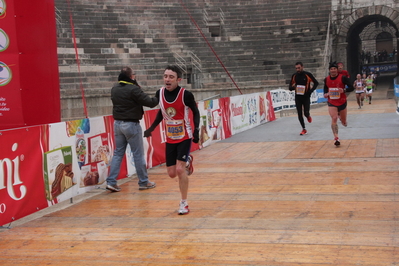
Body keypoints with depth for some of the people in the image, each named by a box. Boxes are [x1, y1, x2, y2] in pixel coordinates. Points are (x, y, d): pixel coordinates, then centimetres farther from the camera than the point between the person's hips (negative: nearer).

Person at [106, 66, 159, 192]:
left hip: (117, 123, 7)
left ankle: (111, 182, 7)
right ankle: (143, 182, 14)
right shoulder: (133, 89, -16)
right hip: (131, 124, -7)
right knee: (138, 154, 4)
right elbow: (149, 102, -17)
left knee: (118, 153, 12)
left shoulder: (114, 89, 6)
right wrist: (158, 98, 3)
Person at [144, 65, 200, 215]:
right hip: (170, 139, 5)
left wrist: (196, 130, -15)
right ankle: (187, 161, 43)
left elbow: (195, 112, -4)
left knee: (180, 170, -15)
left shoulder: (186, 95, -19)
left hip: (185, 137, -4)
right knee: (172, 173, 8)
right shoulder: (160, 93, -6)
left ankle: (184, 204, 2)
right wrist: (151, 128, 11)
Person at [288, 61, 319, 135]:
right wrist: (292, 87, -17)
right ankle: (304, 129, 16)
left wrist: (311, 91, -12)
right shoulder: (294, 76, 3)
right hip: (298, 97, 3)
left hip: (306, 97, -3)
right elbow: (290, 87, 7)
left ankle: (308, 116, 28)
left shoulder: (308, 74, -8)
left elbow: (316, 83, -1)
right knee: (299, 114, 3)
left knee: (306, 113, -11)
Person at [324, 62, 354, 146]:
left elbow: (351, 87, -10)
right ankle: (336, 138, -23)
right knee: (334, 119, -22)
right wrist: (325, 93, -2)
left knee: (344, 123, 12)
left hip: (342, 102, 0)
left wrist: (344, 90, -29)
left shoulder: (343, 78, -11)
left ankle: (340, 115, 51)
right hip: (332, 103, 1)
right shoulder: (326, 79, 0)